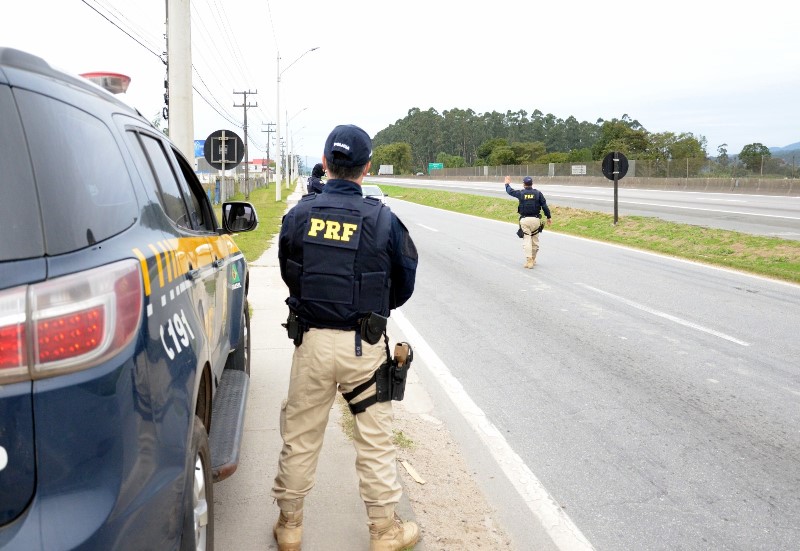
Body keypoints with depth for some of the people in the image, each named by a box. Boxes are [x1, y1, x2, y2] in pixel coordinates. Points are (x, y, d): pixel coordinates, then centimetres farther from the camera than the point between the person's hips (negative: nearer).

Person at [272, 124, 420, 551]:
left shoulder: (298, 215, -4)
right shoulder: (382, 220, -10)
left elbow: (289, 275, 8)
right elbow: (404, 284, 2)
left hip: (311, 342, 2)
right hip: (364, 346, -1)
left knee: (300, 436, 14)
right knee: (374, 439, 10)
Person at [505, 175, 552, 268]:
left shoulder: (520, 193, -1)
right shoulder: (538, 193, 1)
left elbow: (510, 191, 17)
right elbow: (544, 206, 0)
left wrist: (507, 184, 37)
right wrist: (548, 217, 9)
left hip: (524, 220, -1)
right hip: (536, 219, 1)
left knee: (526, 240, -2)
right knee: (535, 240, 13)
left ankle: (529, 260, -12)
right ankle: (533, 259, 23)